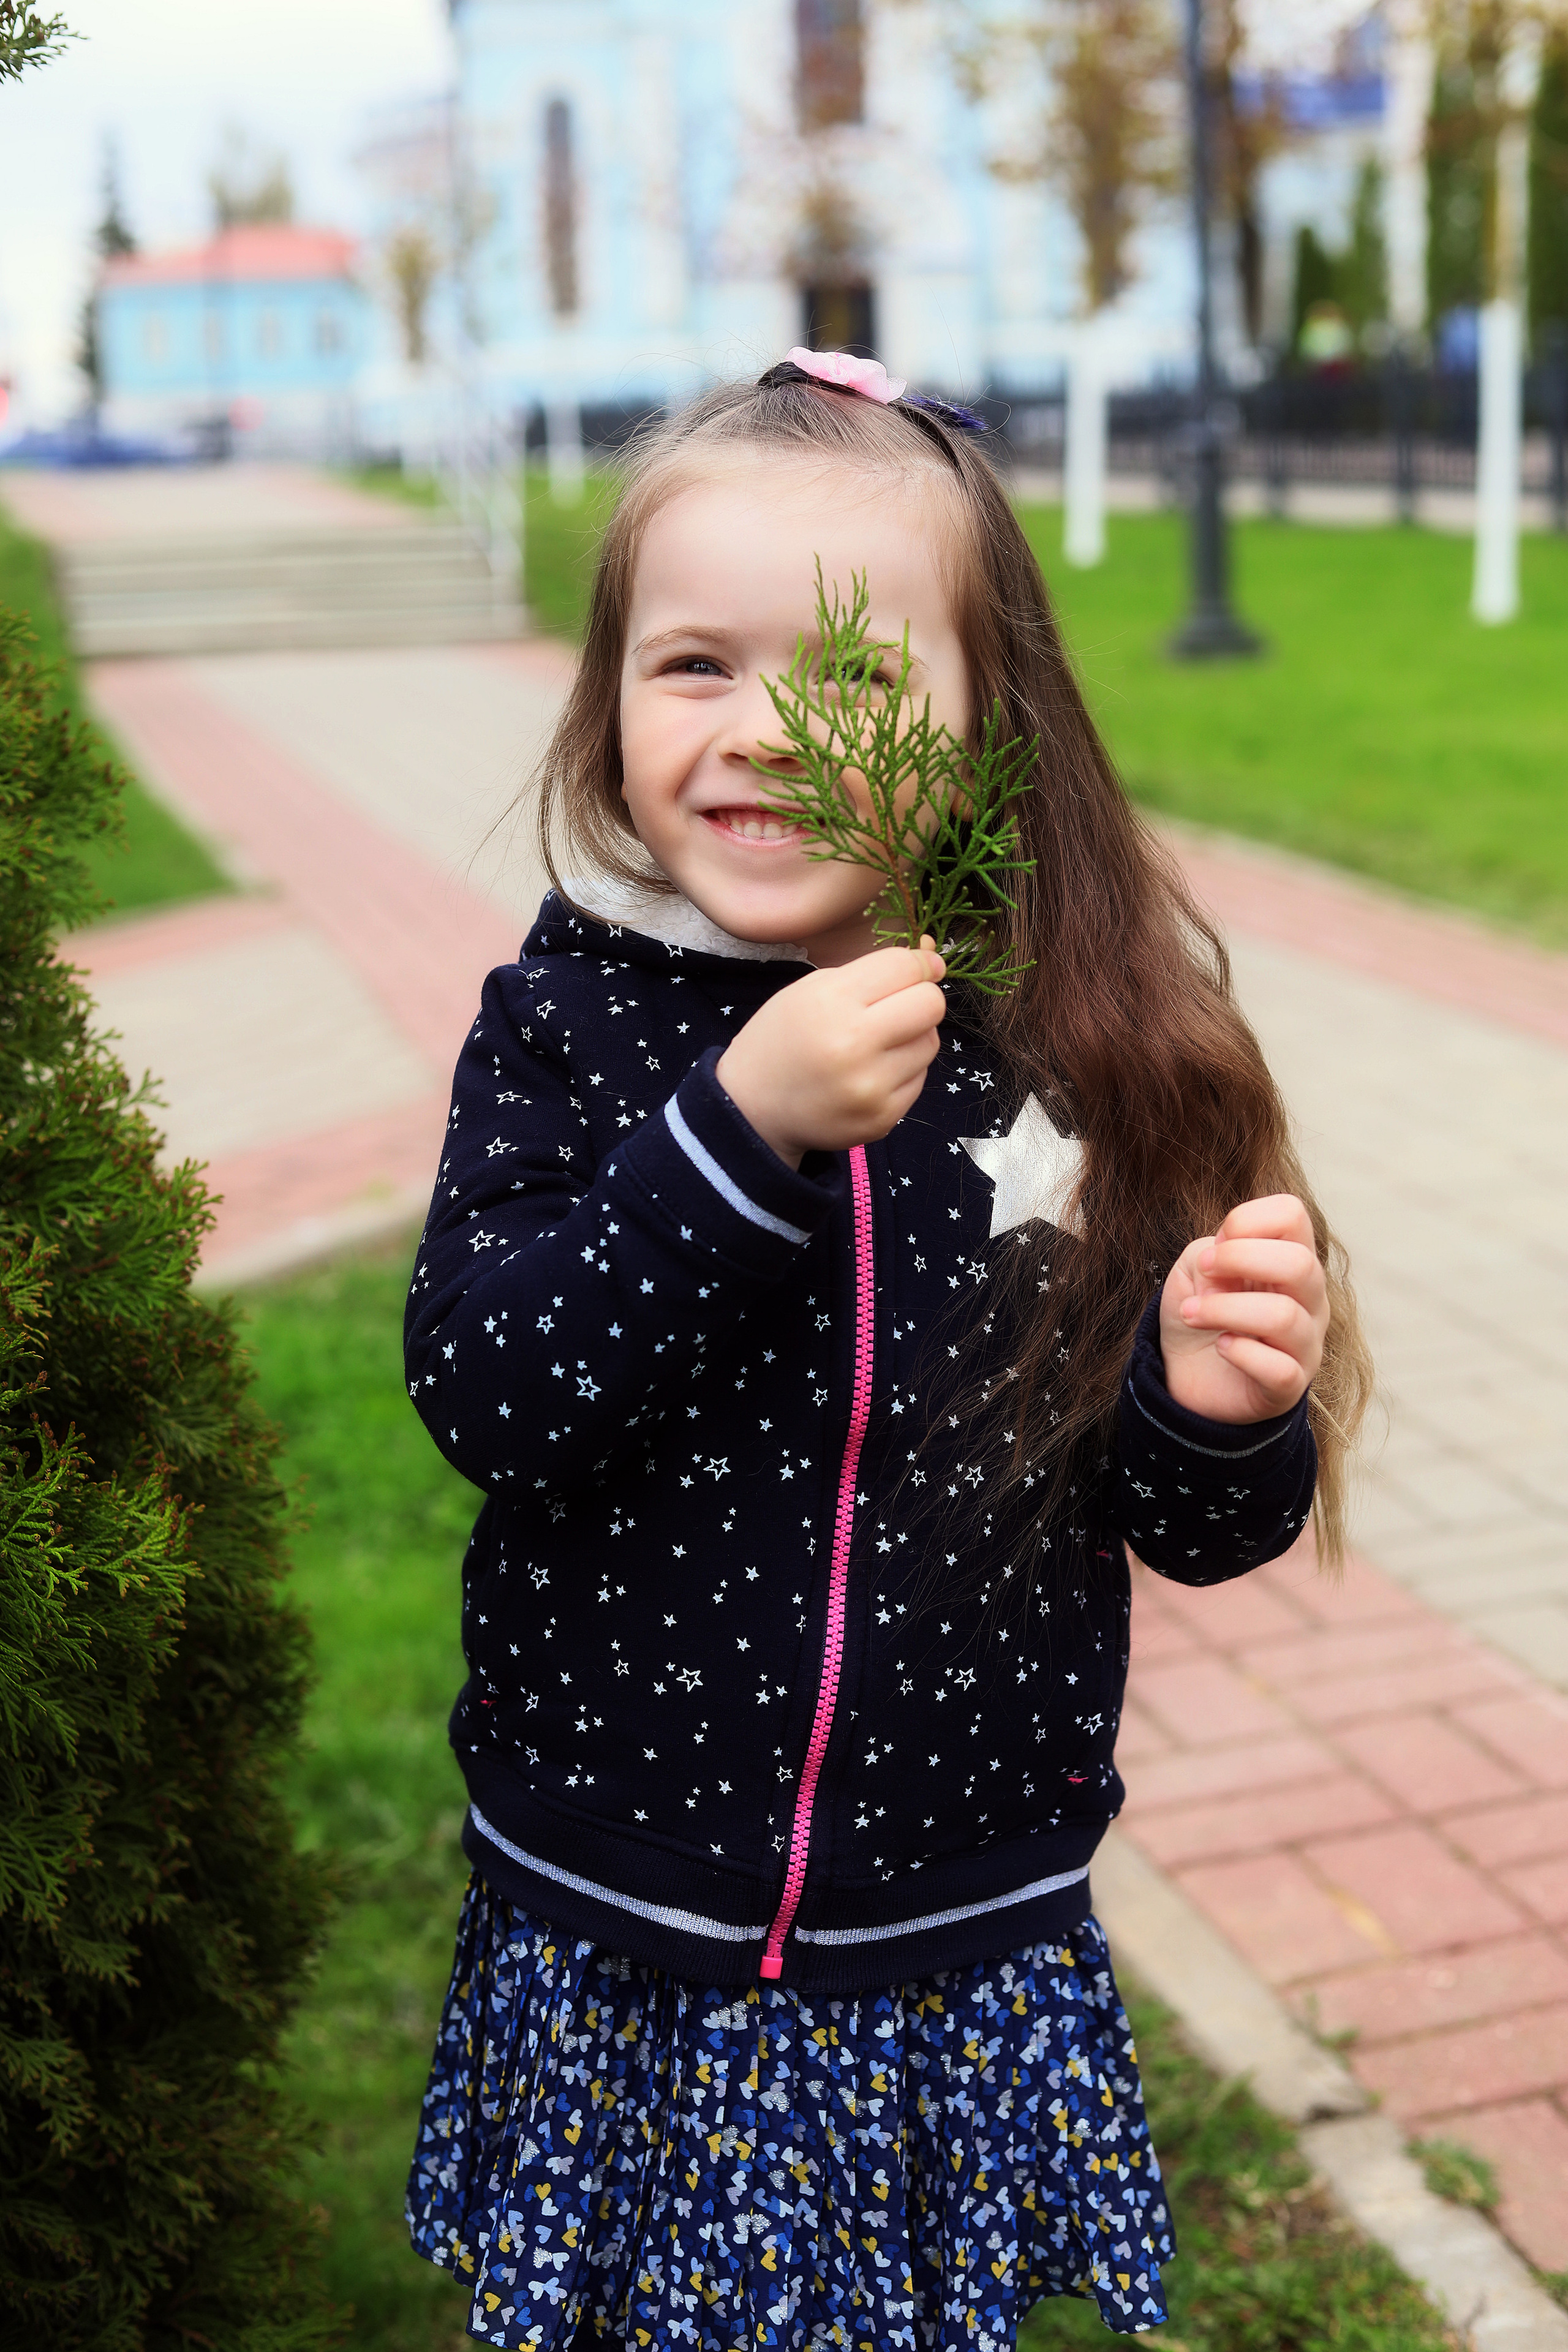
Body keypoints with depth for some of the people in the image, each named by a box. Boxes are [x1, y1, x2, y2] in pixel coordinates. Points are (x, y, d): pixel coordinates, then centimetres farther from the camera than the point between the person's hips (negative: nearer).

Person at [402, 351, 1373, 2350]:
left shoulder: (1093, 1052, -9)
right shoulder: (566, 1022, -8)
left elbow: (1196, 1531, -1)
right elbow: (477, 1394, -20)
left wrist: (1217, 1407, -23)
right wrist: (738, 1129, -29)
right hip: (613, 1957, 0)